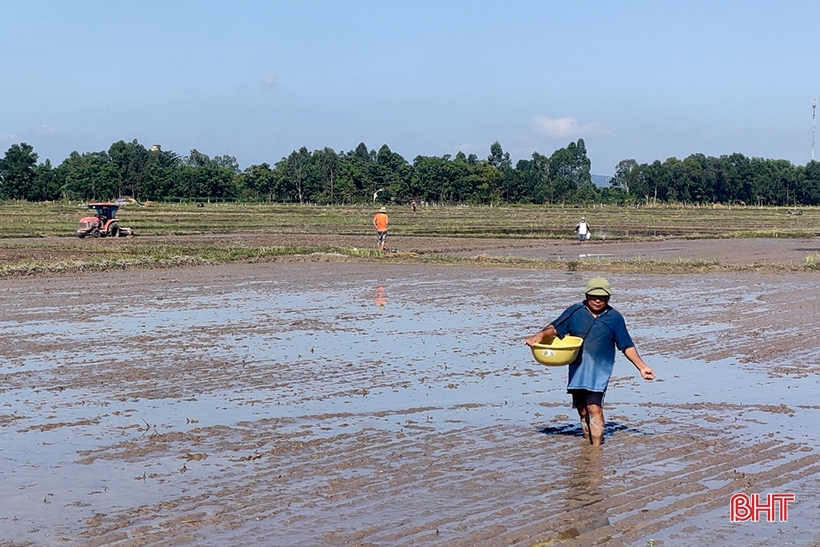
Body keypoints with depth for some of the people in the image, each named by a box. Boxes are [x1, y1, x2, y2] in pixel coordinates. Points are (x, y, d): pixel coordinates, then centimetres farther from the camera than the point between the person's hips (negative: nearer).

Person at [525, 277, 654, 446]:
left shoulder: (614, 318, 3)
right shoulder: (575, 312, 4)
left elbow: (627, 346, 6)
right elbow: (555, 329, -1)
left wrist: (642, 367, 1)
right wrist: (540, 335, -22)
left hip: (599, 373, -3)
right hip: (577, 371, 3)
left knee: (594, 408, -15)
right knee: (582, 411, 10)